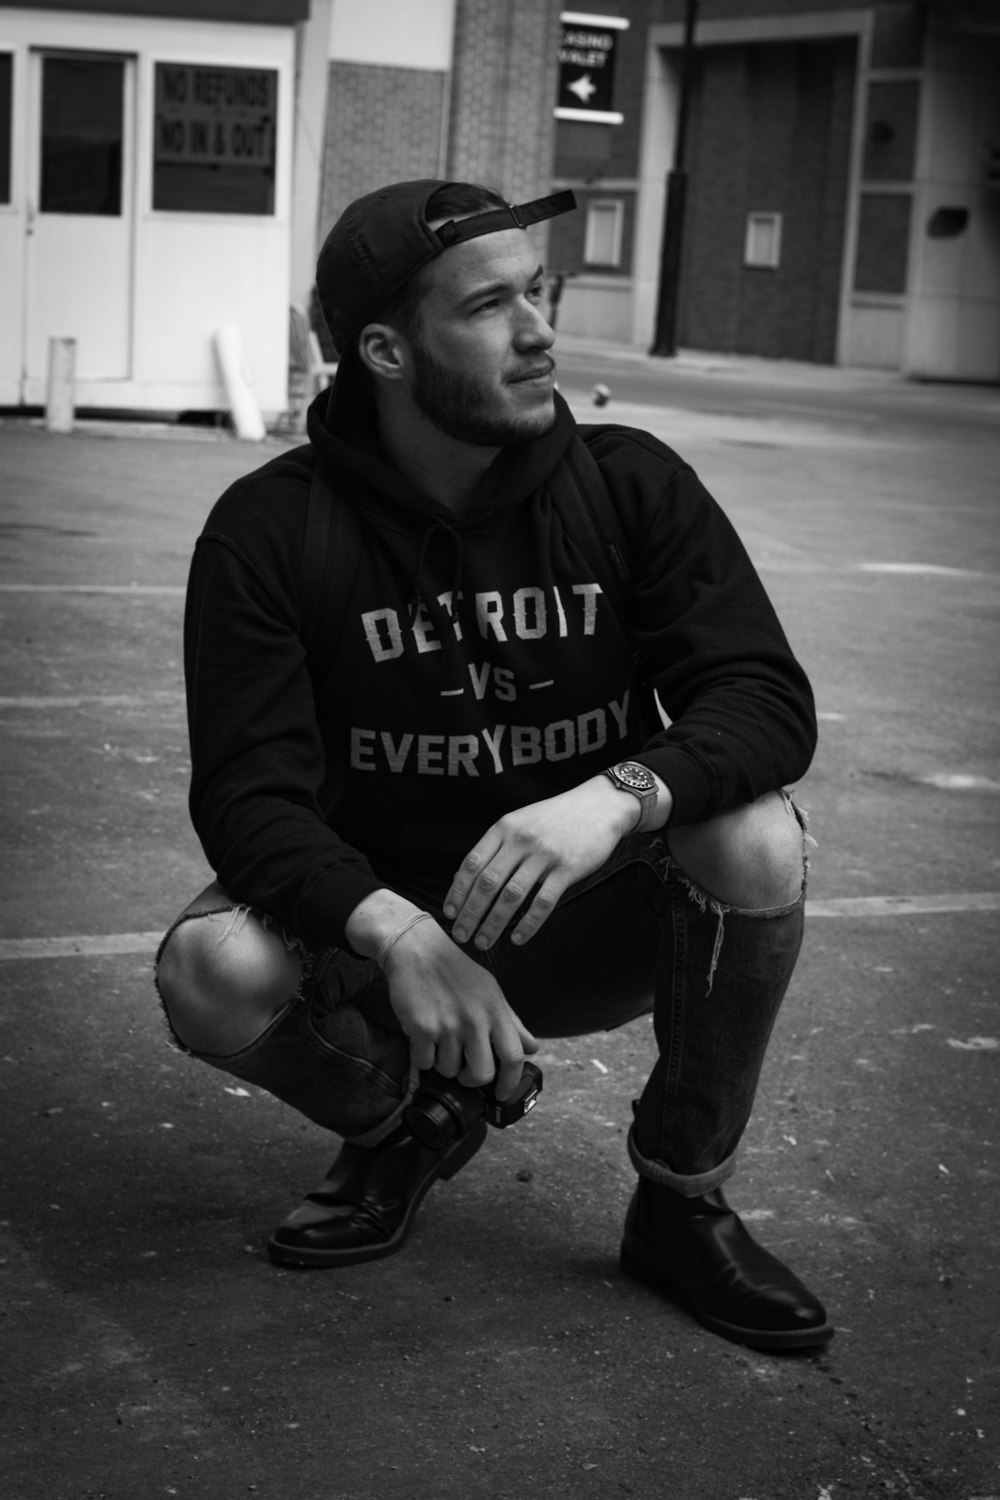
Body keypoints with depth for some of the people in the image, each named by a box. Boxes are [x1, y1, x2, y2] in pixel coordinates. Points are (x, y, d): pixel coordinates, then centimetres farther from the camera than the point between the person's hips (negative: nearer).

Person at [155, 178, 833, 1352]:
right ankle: (402, 1124, 5)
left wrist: (616, 797, -38)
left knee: (756, 839, -28)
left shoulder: (630, 485, -7)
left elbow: (766, 694, -16)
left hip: (589, 927, 1)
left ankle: (682, 1202, -5)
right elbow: (248, 792, -19)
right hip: (374, 914, -1)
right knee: (213, 975, -31)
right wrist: (397, 935, -39)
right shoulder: (270, 531, -12)